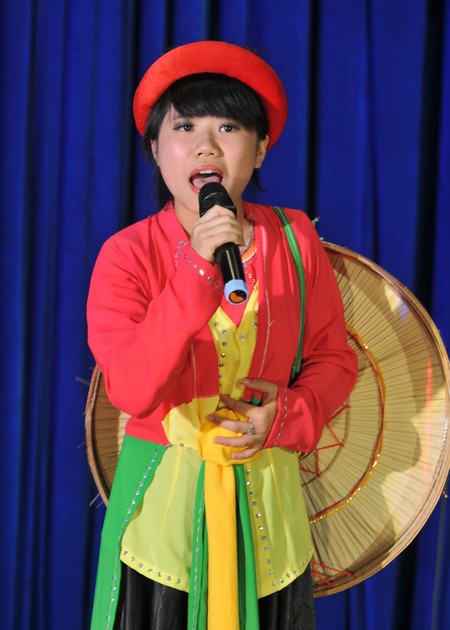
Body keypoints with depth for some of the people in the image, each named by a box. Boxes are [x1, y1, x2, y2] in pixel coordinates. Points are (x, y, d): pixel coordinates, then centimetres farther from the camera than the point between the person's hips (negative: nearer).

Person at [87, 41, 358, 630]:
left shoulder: (294, 240, -2)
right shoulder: (127, 254, -10)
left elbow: (334, 358, 6)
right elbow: (133, 391, -23)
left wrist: (286, 416, -13)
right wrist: (197, 271, -31)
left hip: (265, 493, 2)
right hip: (162, 495, -2)